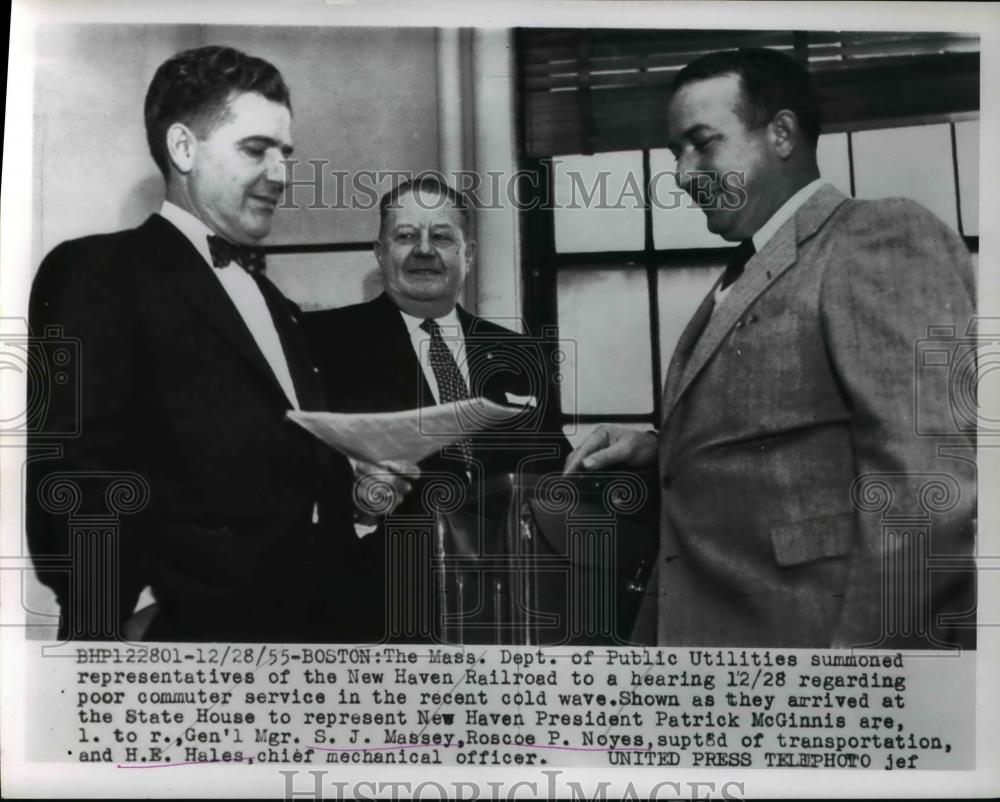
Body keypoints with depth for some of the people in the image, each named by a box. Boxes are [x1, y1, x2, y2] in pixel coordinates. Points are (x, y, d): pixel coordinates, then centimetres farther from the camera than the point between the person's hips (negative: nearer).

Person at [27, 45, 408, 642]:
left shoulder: (272, 301, 18)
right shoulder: (99, 273, -7)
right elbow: (76, 486, -16)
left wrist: (359, 490, 1)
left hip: (321, 614, 7)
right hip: (206, 623, -7)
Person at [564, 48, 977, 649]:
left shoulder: (886, 237, -11)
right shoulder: (741, 281, 17)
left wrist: (871, 639, -23)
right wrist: (662, 448, 4)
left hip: (815, 628, -8)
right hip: (710, 622, 9)